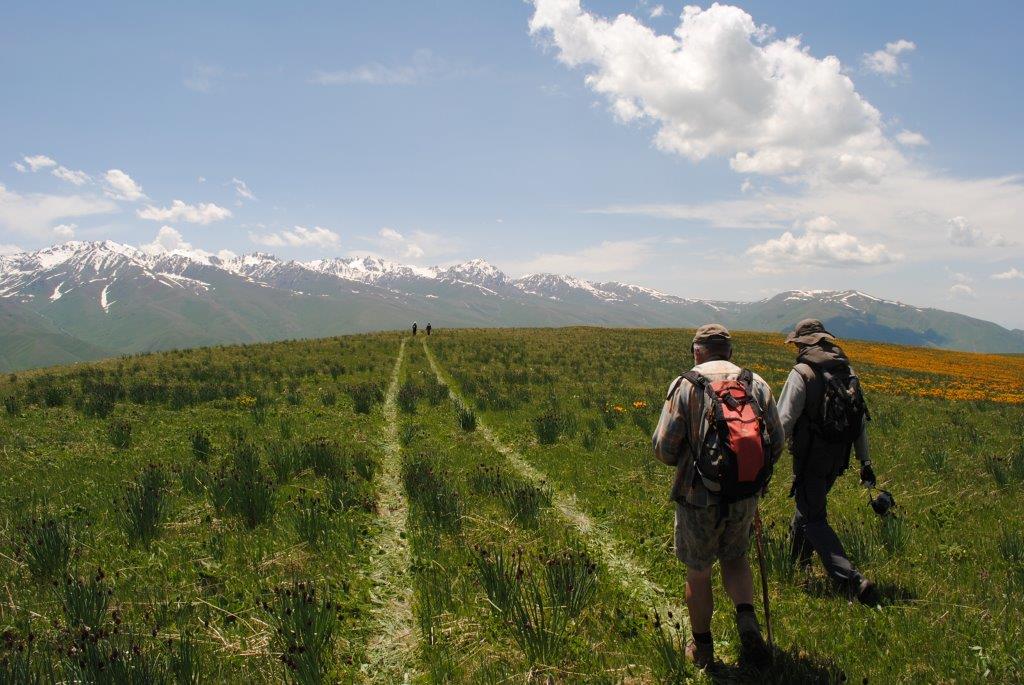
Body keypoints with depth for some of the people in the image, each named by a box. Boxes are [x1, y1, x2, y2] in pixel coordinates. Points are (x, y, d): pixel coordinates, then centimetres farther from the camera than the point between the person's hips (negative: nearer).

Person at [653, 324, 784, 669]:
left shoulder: (685, 385, -9)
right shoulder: (757, 384, 1)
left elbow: (664, 448, -12)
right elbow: (776, 443, 4)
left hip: (699, 497, -3)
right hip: (744, 496, 3)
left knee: (698, 572, 16)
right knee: (735, 557, 26)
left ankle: (702, 648, 30)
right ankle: (747, 619, 3)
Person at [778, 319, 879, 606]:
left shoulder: (802, 374, -15)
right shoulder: (848, 373, 7)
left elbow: (783, 421, -17)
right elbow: (861, 422, 13)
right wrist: (865, 461, 20)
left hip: (810, 458, -7)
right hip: (838, 459, 7)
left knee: (814, 520, -3)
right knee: (809, 506, 26)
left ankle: (852, 579, -16)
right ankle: (797, 563, 43)